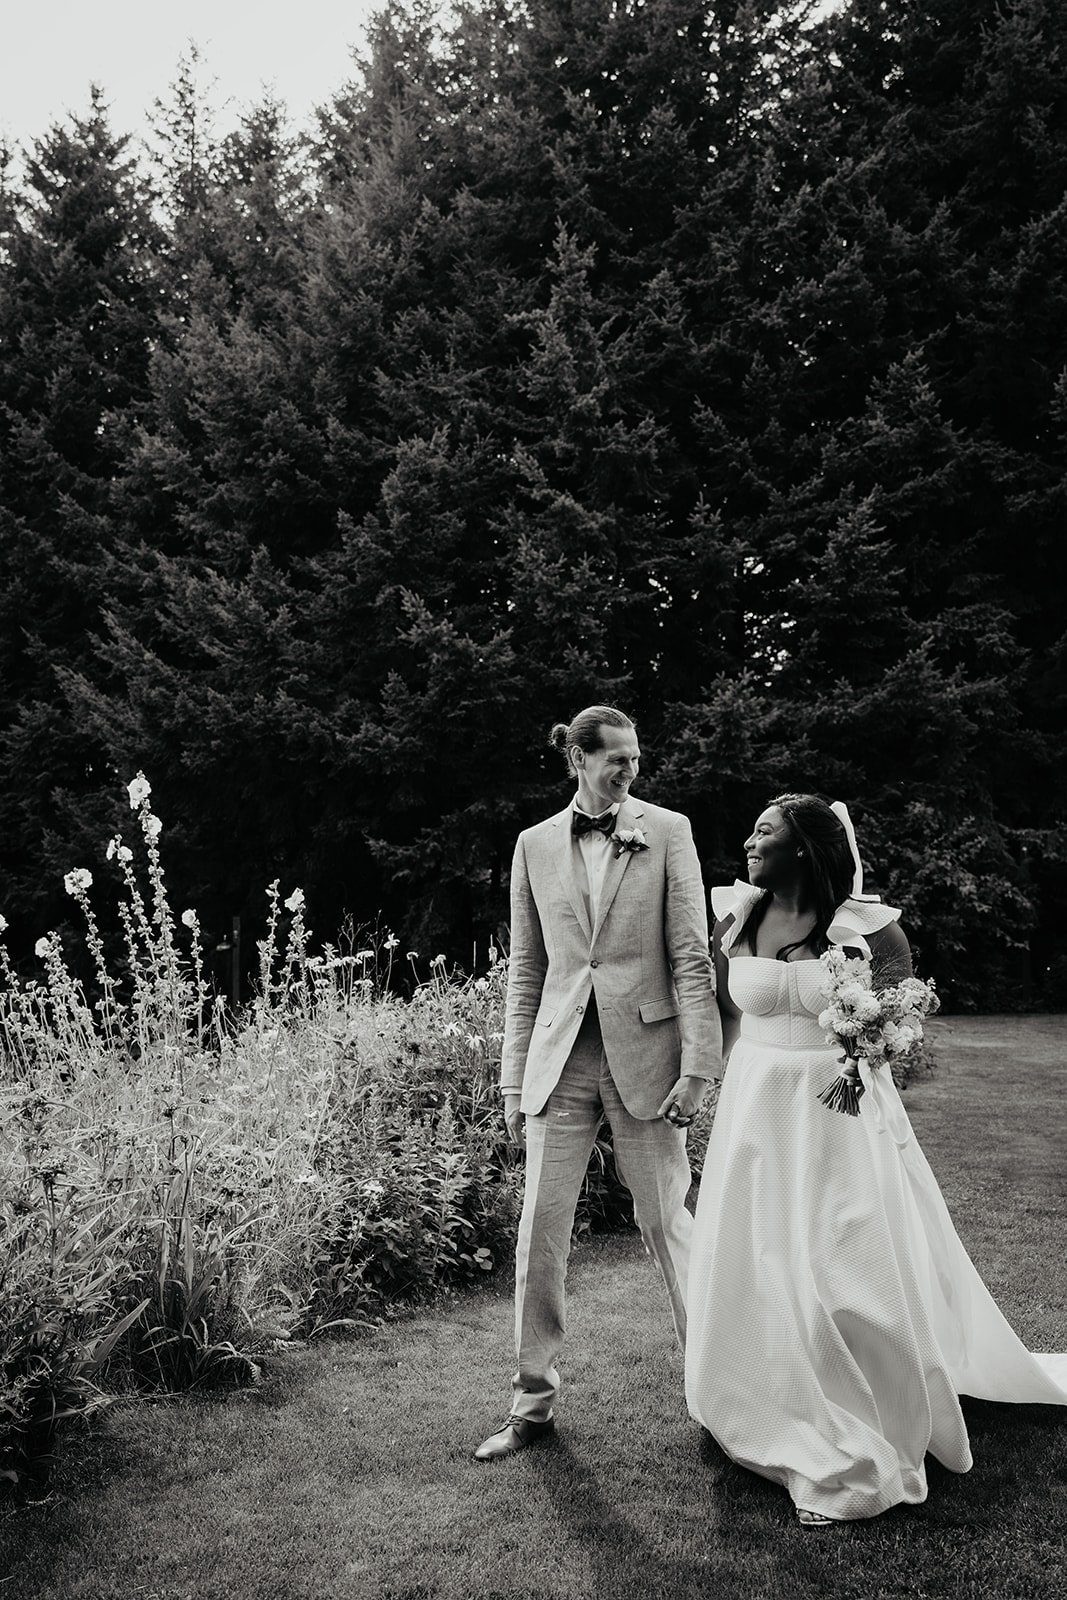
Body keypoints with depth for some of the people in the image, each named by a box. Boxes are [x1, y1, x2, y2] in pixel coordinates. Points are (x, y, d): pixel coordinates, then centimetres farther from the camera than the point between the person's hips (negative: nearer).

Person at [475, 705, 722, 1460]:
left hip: (644, 1052, -2)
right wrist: (514, 1078, 8)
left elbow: (692, 955, -3)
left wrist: (698, 1064, -10)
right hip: (560, 1057, 2)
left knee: (665, 1219, 6)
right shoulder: (536, 845, 8)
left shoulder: (667, 831, 1)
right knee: (540, 1228, 3)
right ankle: (534, 1402, 17)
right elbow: (526, 971, 11)